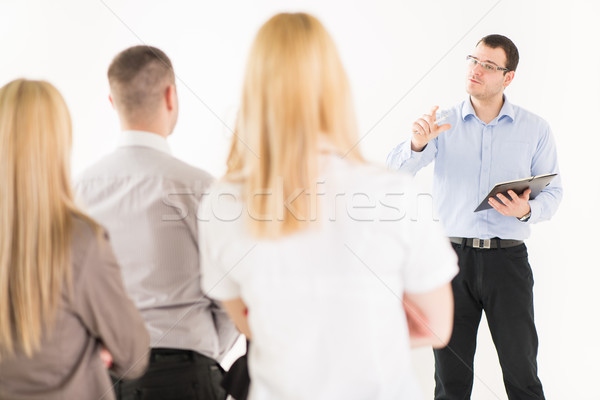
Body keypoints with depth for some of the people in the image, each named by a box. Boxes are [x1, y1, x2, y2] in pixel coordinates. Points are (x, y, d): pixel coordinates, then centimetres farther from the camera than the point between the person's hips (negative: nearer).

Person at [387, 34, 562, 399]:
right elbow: (395, 172, -4)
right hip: (452, 255, 1)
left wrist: (527, 211, -16)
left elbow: (553, 191, 6)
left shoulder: (536, 129, 4)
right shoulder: (443, 123, 5)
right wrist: (417, 144, -25)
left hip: (507, 258, 0)